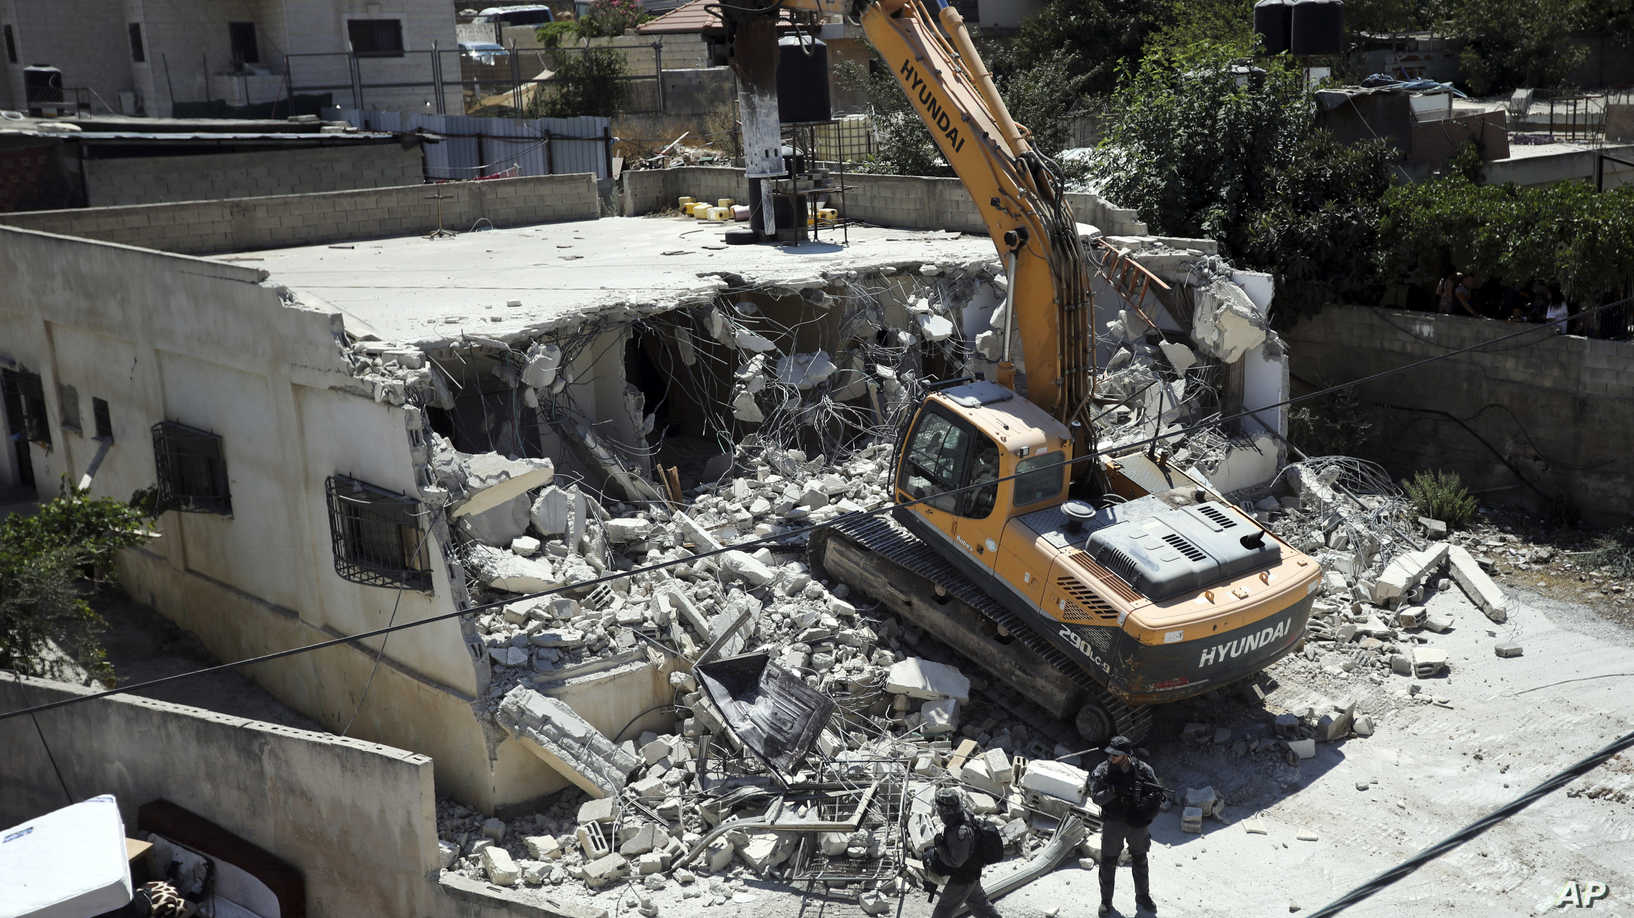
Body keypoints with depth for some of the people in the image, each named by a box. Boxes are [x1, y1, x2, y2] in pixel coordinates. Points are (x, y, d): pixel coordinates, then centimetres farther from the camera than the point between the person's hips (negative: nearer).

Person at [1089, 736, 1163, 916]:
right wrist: (1113, 791, -37)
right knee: (1108, 863, 7)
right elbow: (1096, 797, -20)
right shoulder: (1102, 771, -14)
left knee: (1140, 861, 18)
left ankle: (1143, 896, 38)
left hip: (1137, 824, 1)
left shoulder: (1143, 770, -12)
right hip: (1112, 824, -1)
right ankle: (1106, 901, 24)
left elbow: (1158, 793, -5)